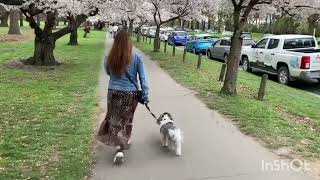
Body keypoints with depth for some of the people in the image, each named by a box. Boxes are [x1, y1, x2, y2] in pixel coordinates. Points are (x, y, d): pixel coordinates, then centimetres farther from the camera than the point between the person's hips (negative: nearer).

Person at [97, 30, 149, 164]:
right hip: (131, 94, 0)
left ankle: (119, 150, 0)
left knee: (115, 121, 9)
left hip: (114, 93, 0)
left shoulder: (109, 58, -6)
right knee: (127, 119, 20)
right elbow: (143, 78, -8)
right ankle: (126, 141, 40)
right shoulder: (136, 58, -10)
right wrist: (145, 95, -2)